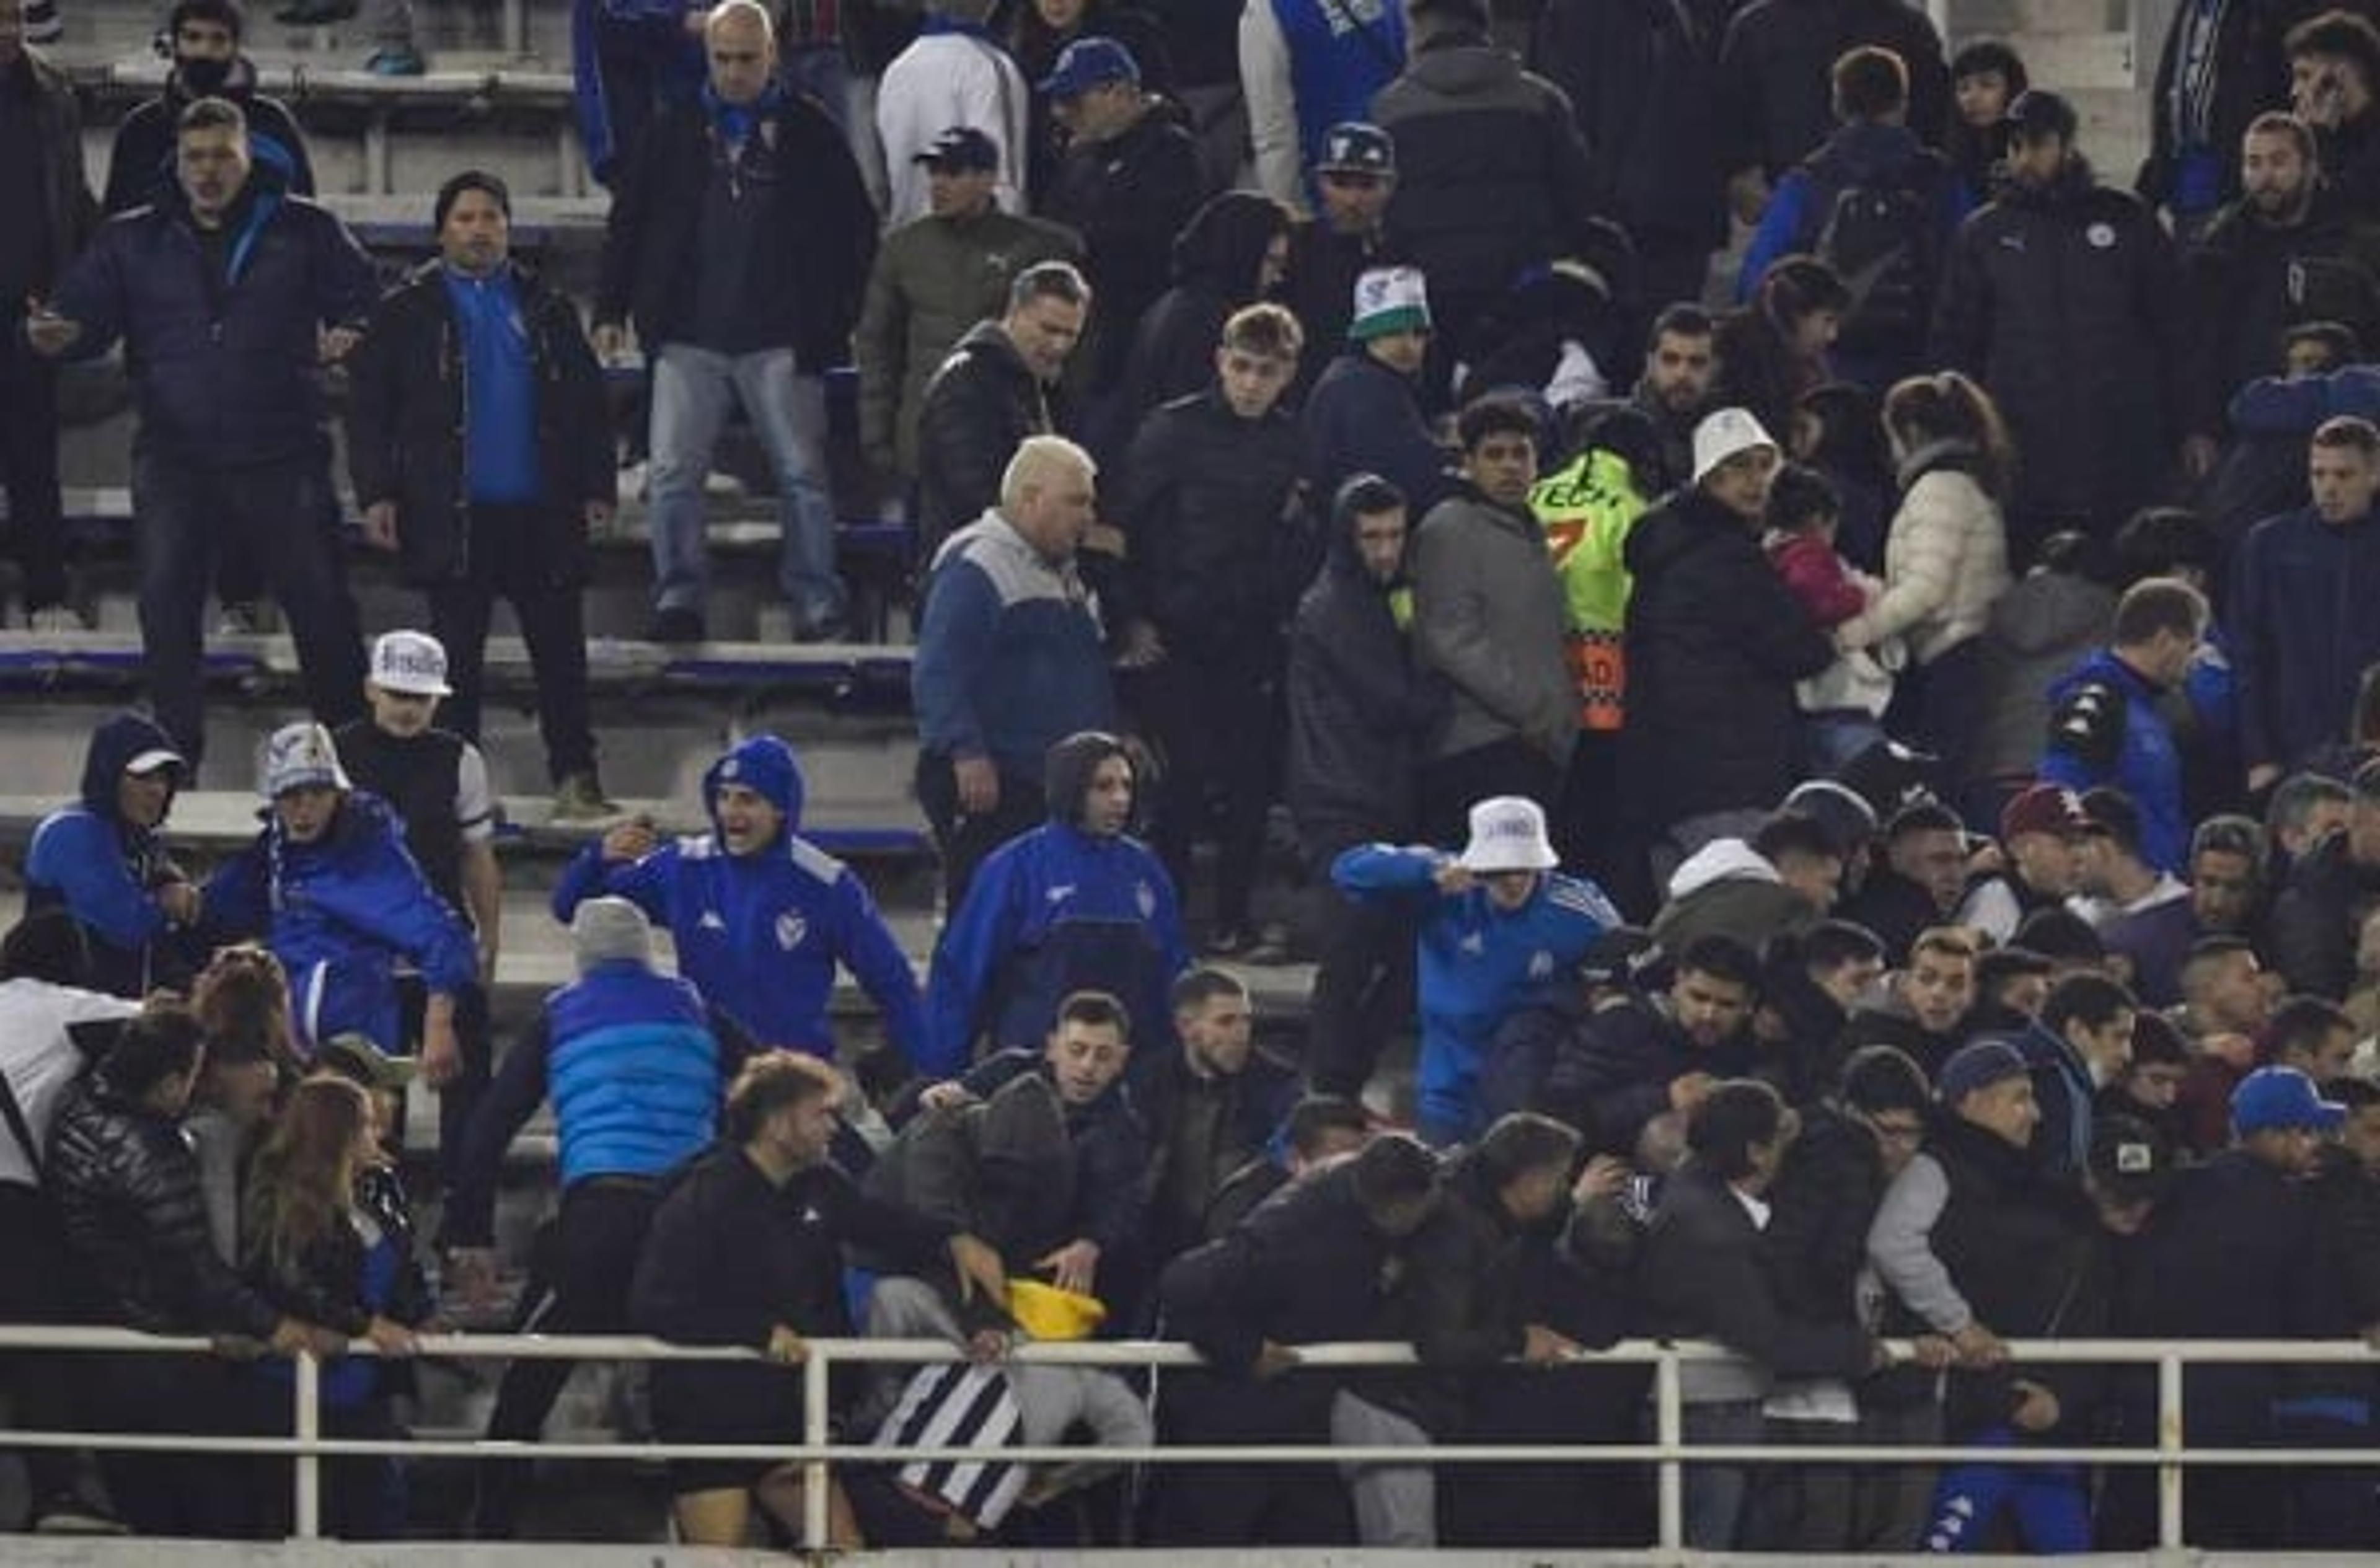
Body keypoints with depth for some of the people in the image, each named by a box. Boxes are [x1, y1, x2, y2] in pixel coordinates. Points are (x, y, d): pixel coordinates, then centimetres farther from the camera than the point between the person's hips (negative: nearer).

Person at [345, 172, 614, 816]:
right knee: (457, 652, 3)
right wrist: (376, 493, -6)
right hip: (453, 515, -2)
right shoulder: (408, 312, 4)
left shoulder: (546, 309, 12)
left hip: (542, 513, 2)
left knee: (560, 649, 2)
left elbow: (588, 402, 14)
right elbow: (368, 406, 2)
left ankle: (575, 776, 6)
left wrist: (596, 487, 7)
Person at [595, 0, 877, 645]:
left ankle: (818, 604, 7)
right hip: (689, 336, 2)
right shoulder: (676, 131, 9)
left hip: (780, 340, -2)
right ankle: (678, 598, 0)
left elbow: (858, 228, 6)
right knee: (673, 473, -4)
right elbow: (629, 221, 14)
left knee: (802, 473, 0)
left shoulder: (809, 131, 3)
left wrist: (835, 319, 0)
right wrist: (612, 309, 7)